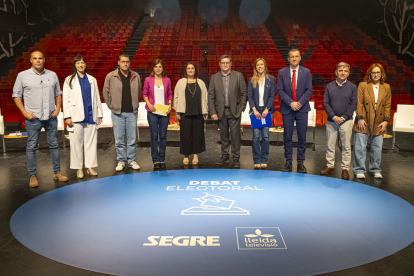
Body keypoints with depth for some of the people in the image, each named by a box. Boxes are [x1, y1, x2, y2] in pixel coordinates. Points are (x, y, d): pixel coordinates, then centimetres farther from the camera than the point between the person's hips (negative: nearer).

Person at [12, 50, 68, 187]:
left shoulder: (52, 75, 7)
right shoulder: (23, 76, 1)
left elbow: (58, 93, 14)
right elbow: (16, 96, 3)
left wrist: (57, 108, 1)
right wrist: (25, 112, -6)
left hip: (51, 117, 2)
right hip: (33, 118, -2)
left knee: (54, 144, 8)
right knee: (31, 147, 2)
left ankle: (57, 172, 19)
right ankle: (32, 176, 12)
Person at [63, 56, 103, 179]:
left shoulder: (92, 80, 15)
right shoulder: (69, 80, 7)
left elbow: (97, 98, 16)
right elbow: (66, 99, 3)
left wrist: (99, 114, 11)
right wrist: (67, 116, -6)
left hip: (91, 116, 2)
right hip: (76, 117, -2)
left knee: (91, 142, 3)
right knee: (77, 143, 1)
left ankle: (90, 166, 11)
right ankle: (79, 168, 10)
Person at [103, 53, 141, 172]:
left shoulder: (136, 76, 5)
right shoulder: (111, 76, -2)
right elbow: (106, 92, 7)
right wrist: (111, 106, 5)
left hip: (132, 112, 2)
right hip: (117, 113, -1)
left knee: (132, 139, 7)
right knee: (119, 139, 4)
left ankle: (131, 160, 20)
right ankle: (121, 161, 17)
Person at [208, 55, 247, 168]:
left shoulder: (238, 76, 1)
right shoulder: (214, 78, 5)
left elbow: (244, 93, 2)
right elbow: (211, 96, 3)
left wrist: (241, 108, -4)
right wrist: (212, 112, -3)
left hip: (234, 111, -2)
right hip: (221, 112, 2)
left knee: (235, 135, -1)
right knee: (223, 136, 11)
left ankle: (236, 158, 11)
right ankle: (224, 156, 24)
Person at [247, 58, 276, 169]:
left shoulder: (271, 79, 6)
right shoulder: (252, 80, 7)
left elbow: (272, 95, 2)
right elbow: (249, 96, 3)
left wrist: (266, 109, -9)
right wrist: (254, 110, -8)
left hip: (266, 110, 0)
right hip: (255, 110, 0)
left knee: (265, 136, -1)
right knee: (256, 136, -1)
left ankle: (264, 160, 8)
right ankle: (257, 161, 6)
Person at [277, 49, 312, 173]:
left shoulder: (306, 72, 6)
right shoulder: (282, 72, 4)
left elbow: (309, 90, 0)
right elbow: (280, 90, -2)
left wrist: (300, 103, -13)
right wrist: (290, 103, -13)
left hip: (302, 108, 0)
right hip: (287, 109, 0)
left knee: (302, 137, 2)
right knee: (287, 137, 3)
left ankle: (300, 162, 11)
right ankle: (288, 161, 13)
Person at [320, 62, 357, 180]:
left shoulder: (352, 87, 2)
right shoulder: (329, 86, 5)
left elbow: (353, 105, -1)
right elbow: (325, 103, 1)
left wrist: (343, 118, -10)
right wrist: (334, 117, -9)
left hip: (346, 121, -1)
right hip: (331, 120, 2)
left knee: (346, 146, 2)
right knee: (330, 145, 7)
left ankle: (345, 169, 11)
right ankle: (330, 166, 19)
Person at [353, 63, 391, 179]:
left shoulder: (386, 87, 10)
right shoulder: (362, 85, 2)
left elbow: (388, 105, 9)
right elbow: (359, 103, -2)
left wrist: (386, 120, 1)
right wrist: (360, 118, -9)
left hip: (379, 124, 3)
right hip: (364, 122, -2)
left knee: (377, 148, 7)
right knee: (360, 147, -1)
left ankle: (375, 170, 22)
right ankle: (359, 170, 10)